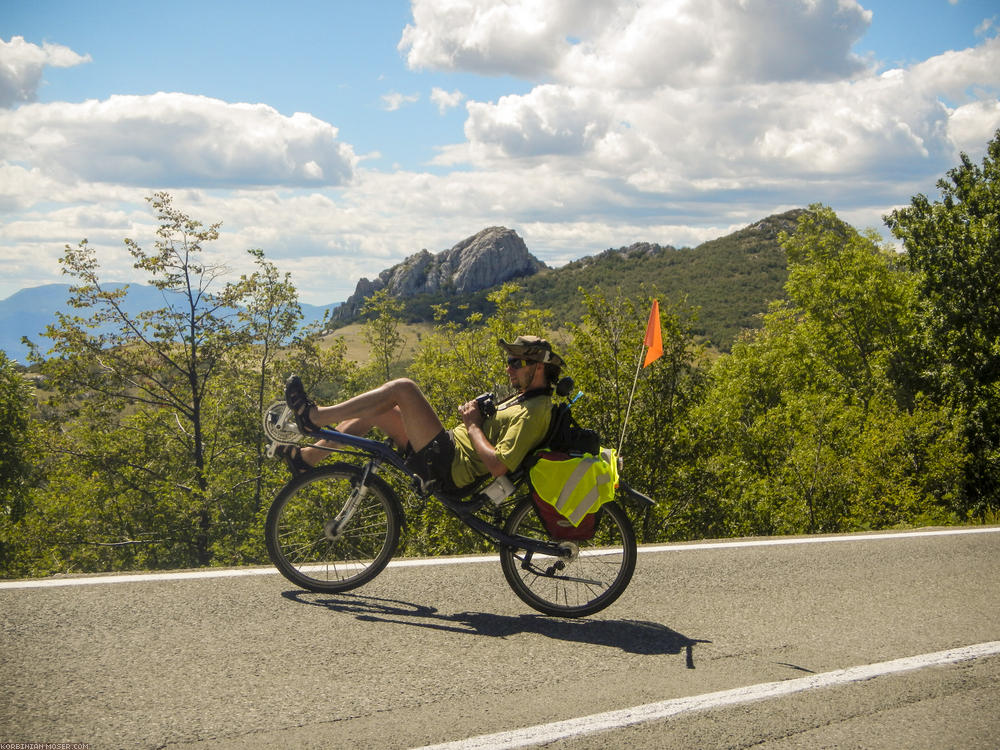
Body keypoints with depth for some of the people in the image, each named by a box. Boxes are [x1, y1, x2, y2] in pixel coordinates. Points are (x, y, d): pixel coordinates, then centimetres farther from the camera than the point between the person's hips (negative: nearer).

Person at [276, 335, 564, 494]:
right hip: (449, 453, 11)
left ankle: (313, 416, -11)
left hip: (449, 467, -11)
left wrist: (473, 425, -14)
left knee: (402, 387, -18)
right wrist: (476, 413, 7)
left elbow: (498, 466, -26)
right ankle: (307, 457, 17)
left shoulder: (535, 411, -15)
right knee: (372, 411, 13)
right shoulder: (526, 398, 16)